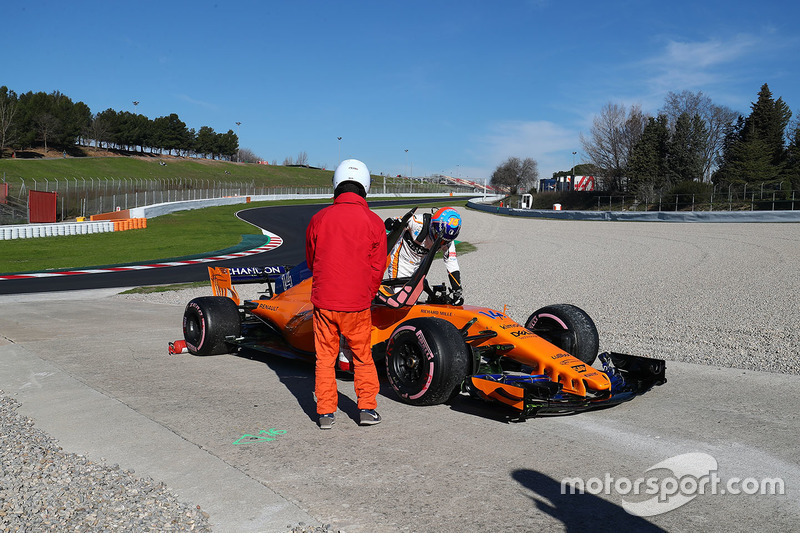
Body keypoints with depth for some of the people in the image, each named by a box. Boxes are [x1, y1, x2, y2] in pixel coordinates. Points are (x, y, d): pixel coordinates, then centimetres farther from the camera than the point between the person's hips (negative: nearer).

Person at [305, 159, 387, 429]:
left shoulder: (318, 219, -1)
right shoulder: (374, 222, -5)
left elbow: (311, 261, 11)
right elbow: (377, 268, 0)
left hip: (323, 301, 1)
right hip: (358, 304, -1)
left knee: (325, 358, 12)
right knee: (363, 357, 15)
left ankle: (326, 412, 15)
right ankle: (367, 408, 19)